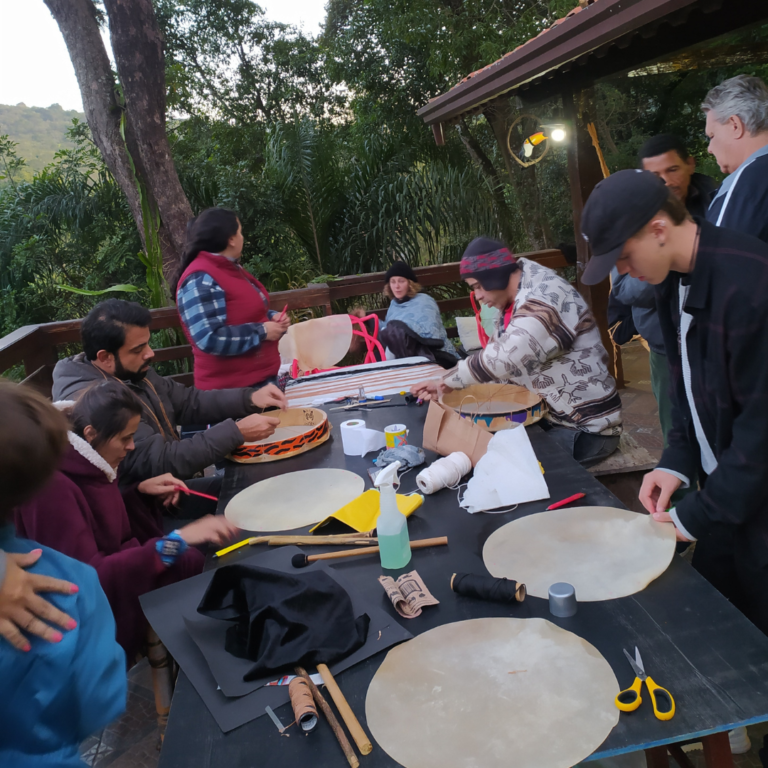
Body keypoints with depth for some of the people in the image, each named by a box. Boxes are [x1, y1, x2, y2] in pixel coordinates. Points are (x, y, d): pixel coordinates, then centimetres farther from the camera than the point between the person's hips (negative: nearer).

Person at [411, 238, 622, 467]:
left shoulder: (546, 297, -23)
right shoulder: (513, 303, 6)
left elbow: (503, 360, -31)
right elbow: (495, 357, 7)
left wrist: (449, 380, -18)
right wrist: (444, 386, -6)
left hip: (586, 429, -8)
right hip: (549, 417, 8)